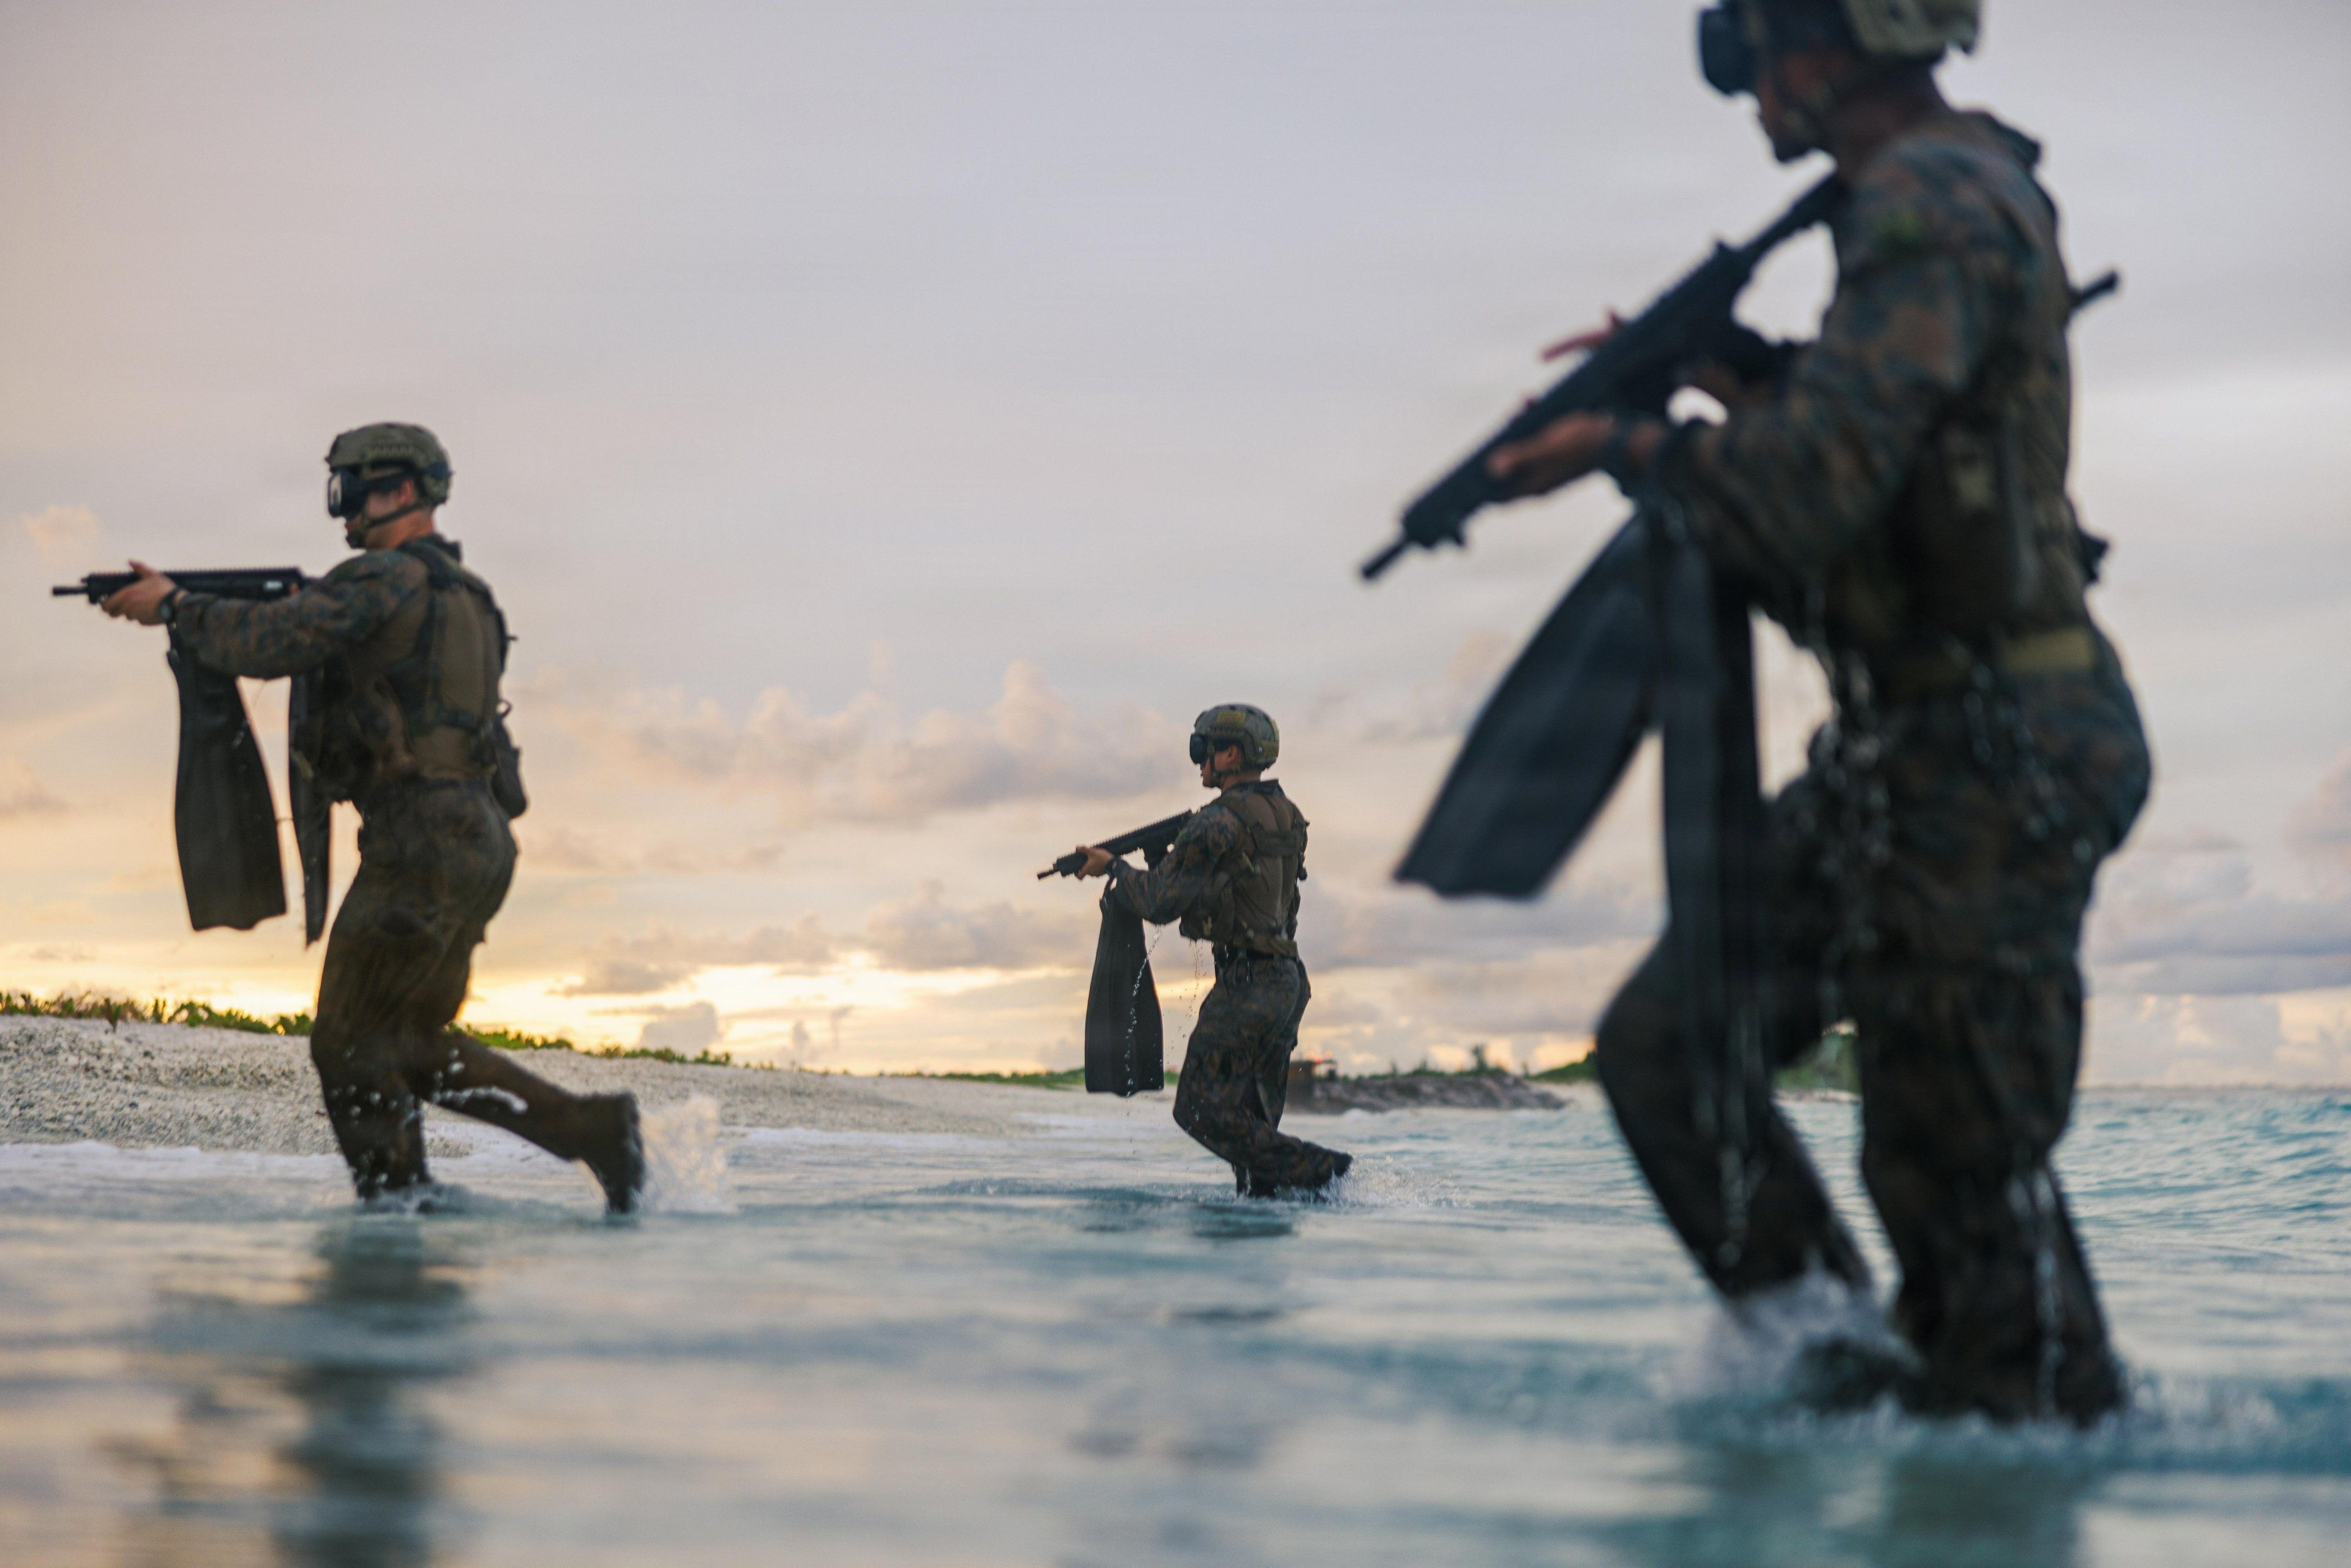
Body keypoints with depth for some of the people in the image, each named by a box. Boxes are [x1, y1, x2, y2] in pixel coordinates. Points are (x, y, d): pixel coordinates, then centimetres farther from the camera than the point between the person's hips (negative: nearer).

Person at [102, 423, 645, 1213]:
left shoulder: (388, 578, -9)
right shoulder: (463, 594, 21)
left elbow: (268, 644, -17)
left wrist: (174, 606, -1)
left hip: (421, 845, -9)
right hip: (477, 844, 9)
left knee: (352, 1045, 1)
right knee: (413, 1043, 16)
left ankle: (394, 1206, 4)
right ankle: (594, 1128, 8)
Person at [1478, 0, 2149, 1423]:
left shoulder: (1935, 202, -17)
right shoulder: (1943, 197, 15)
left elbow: (1816, 489, -27)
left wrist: (1628, 447, -10)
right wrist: (1720, 377, 13)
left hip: (1991, 762, -10)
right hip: (1913, 754, 10)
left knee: (1961, 1166, -1)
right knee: (1667, 1042, 10)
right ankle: (1832, 1368, 15)